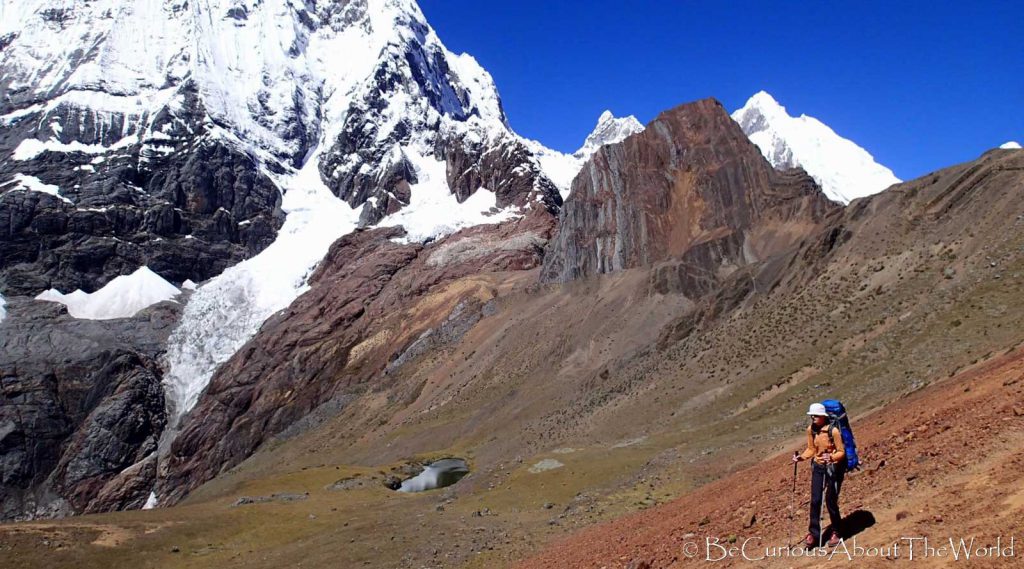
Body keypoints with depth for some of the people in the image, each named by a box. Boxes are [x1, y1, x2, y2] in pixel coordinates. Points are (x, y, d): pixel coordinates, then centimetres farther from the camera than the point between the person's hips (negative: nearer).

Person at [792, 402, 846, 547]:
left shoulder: (833, 430, -19)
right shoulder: (811, 429, -2)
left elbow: (841, 452, -14)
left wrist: (831, 457, -32)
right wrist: (801, 457, -9)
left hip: (834, 468, -5)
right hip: (818, 467, 5)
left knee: (831, 501, 1)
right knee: (815, 500, 0)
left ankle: (835, 532, 22)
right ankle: (813, 533, 9)